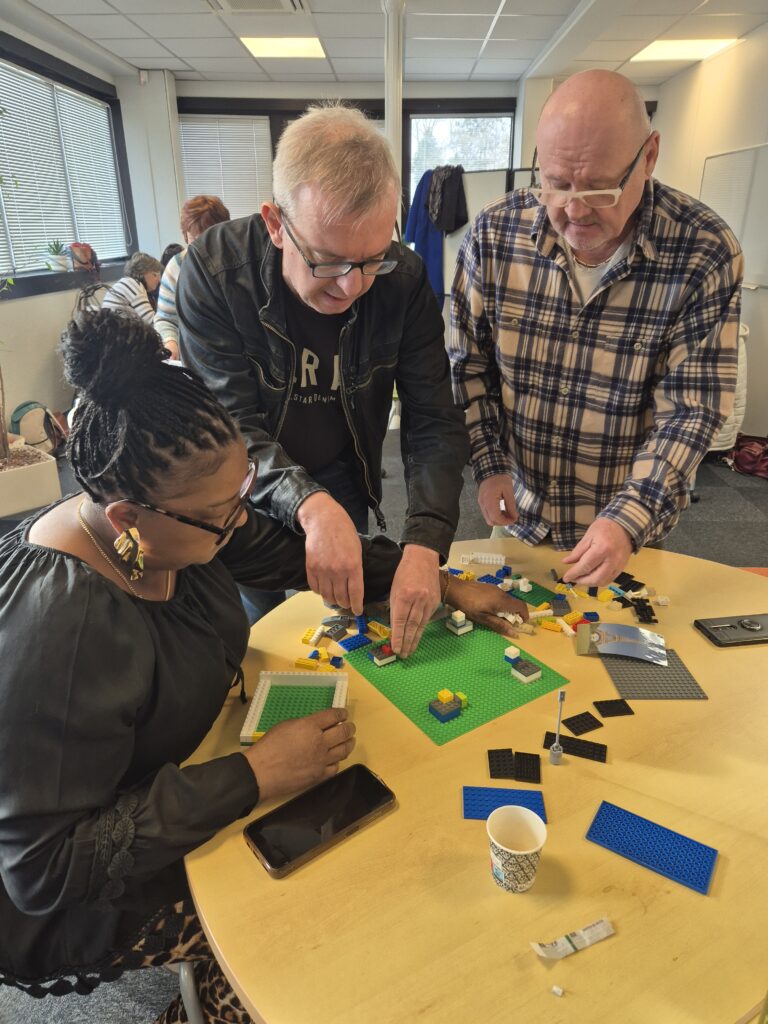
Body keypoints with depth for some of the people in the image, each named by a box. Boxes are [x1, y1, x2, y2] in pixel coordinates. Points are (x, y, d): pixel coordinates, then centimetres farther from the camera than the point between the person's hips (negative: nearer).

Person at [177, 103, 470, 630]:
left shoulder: (404, 279, -19)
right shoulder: (214, 270, -24)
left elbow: (435, 421, -19)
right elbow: (231, 427, -26)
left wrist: (425, 544, -34)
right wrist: (310, 506, -45)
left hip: (343, 491, 2)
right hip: (249, 502, -1)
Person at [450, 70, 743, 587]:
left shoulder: (706, 253, -17)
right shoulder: (494, 233, -12)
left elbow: (690, 408, -16)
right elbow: (468, 363, -3)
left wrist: (629, 520, -26)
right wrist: (489, 465, -10)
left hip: (632, 526, -1)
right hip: (518, 513, 2)